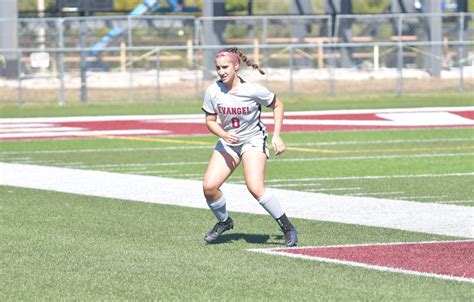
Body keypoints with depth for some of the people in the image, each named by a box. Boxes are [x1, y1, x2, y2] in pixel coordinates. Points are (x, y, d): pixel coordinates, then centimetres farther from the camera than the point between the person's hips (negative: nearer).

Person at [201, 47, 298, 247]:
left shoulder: (253, 90, -19)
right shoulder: (213, 91, -11)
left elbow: (277, 105, -2)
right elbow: (210, 121, 1)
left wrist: (276, 136, -8)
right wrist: (223, 134, -20)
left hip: (253, 140, -4)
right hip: (228, 142, 4)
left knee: (255, 188, -24)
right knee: (209, 186, -11)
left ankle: (288, 229, -11)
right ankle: (224, 222, 18)